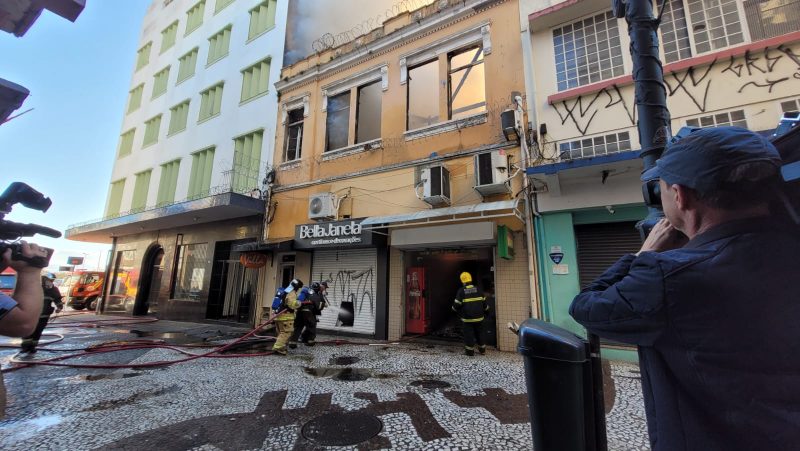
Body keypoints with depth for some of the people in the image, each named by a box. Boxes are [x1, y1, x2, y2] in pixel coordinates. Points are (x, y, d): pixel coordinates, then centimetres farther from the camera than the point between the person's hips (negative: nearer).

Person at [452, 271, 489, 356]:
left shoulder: (461, 291, -12)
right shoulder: (477, 289, 0)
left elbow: (457, 305, -12)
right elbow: (484, 302, 7)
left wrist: (454, 308, 10)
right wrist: (486, 310, 23)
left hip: (467, 318, -4)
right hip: (479, 317, 4)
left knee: (469, 334, 7)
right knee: (479, 333, 19)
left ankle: (470, 351, 13)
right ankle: (482, 349, 29)